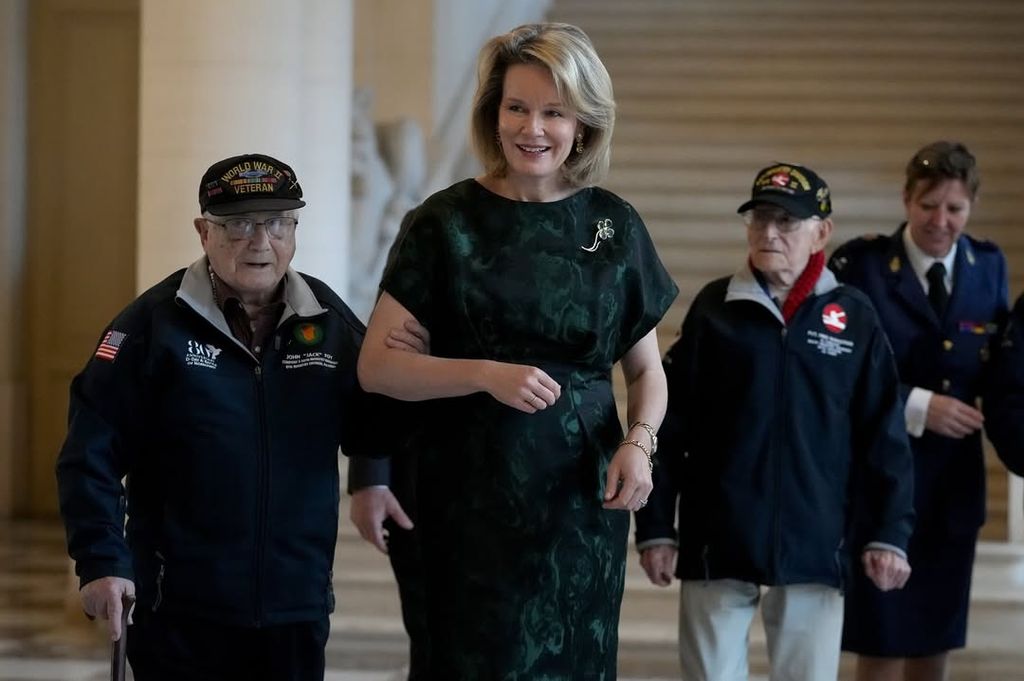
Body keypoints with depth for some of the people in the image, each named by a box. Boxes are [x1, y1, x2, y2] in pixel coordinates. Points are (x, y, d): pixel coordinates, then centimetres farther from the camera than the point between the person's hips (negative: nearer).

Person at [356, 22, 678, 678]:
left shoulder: (614, 225, 6)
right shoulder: (448, 221, -1)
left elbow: (646, 369, 13)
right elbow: (377, 365, -5)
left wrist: (639, 441, -6)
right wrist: (487, 374, -18)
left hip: (583, 501, 2)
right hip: (472, 503, -2)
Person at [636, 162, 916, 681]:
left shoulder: (853, 317, 2)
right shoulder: (714, 308, 2)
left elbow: (883, 436, 3)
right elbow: (669, 427, 2)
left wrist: (888, 533, -2)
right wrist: (655, 527, -2)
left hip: (814, 548, 0)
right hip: (717, 543, 0)